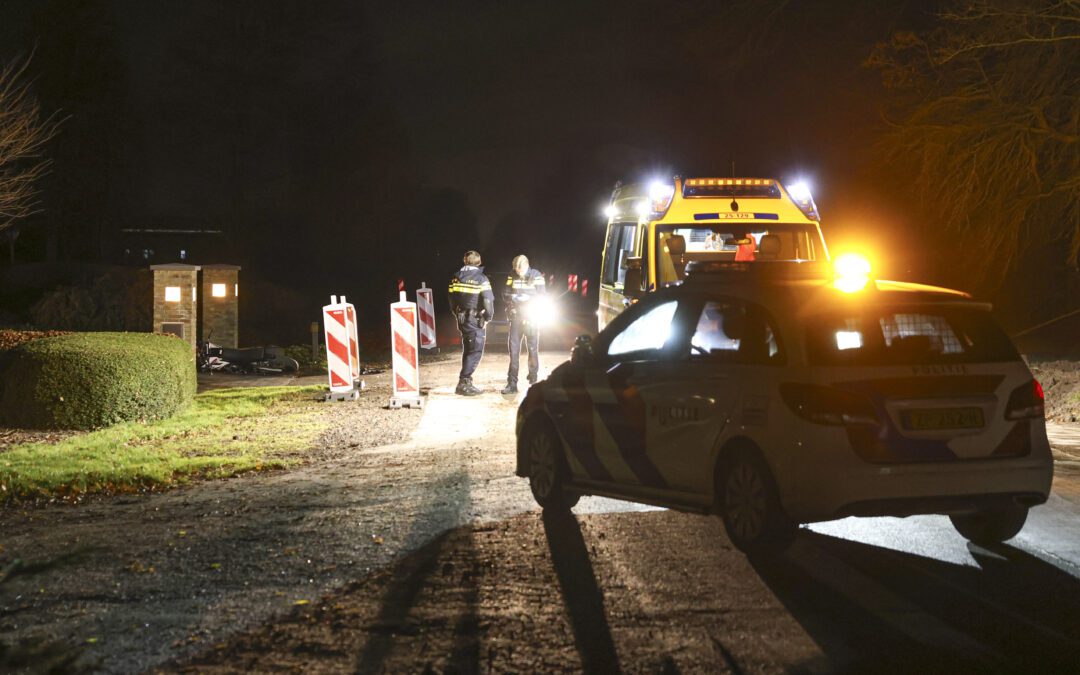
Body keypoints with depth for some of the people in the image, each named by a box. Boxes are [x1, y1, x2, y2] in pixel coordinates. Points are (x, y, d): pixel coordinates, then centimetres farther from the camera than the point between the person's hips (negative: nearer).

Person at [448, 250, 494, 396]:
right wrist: (488, 317, 2)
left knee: (467, 350, 16)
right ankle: (464, 382, -11)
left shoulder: (456, 278, 5)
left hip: (461, 318, 7)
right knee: (476, 351, -3)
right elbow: (488, 301, -15)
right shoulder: (481, 279, -13)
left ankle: (466, 383, 19)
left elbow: (452, 299, 10)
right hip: (475, 319, -7)